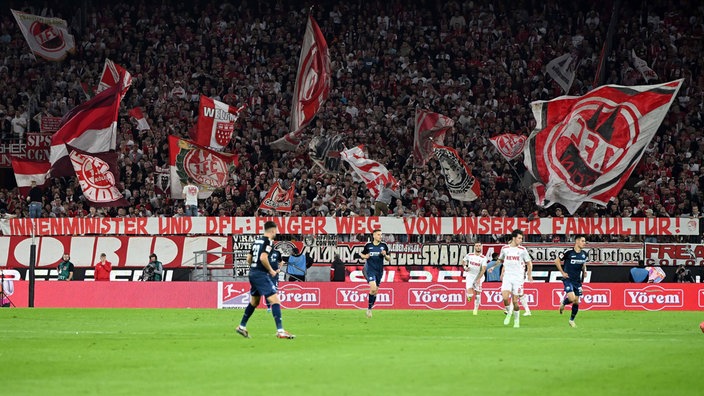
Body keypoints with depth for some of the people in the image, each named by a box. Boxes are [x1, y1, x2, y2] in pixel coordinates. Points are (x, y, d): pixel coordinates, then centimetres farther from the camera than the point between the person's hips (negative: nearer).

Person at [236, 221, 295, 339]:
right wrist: (271, 270, -11)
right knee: (275, 300, -12)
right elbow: (263, 258, -23)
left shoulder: (257, 241, 15)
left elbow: (248, 259, 17)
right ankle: (280, 331, -20)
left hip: (252, 273, 9)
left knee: (254, 302, 23)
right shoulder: (269, 242, -11)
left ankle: (242, 327, 30)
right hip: (261, 275, -9)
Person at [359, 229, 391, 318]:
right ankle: (369, 307, -8)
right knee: (373, 288, -20)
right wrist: (365, 256, -8)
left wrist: (385, 255, -13)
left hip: (379, 271, 3)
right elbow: (362, 254, 14)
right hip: (370, 270, -3)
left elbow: (389, 259, 8)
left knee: (375, 291, 8)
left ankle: (370, 309, 22)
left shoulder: (384, 246, 3)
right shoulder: (368, 245, 0)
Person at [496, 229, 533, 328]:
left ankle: (516, 320, 15)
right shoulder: (504, 248, 5)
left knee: (515, 300, -2)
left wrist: (529, 275, 6)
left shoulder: (522, 250, 0)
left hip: (518, 278, -1)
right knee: (505, 297, -18)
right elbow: (501, 260, 22)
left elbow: (529, 263, 9)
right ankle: (508, 313, 8)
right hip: (507, 276, 1)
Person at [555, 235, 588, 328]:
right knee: (572, 298, -22)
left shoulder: (584, 254, 4)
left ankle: (572, 320, 23)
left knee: (576, 301, 5)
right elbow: (557, 261, -3)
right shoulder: (568, 252, -13)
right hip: (568, 279, -5)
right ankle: (563, 303, 13)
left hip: (577, 280, 5)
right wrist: (562, 272, -6)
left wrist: (584, 271, 5)